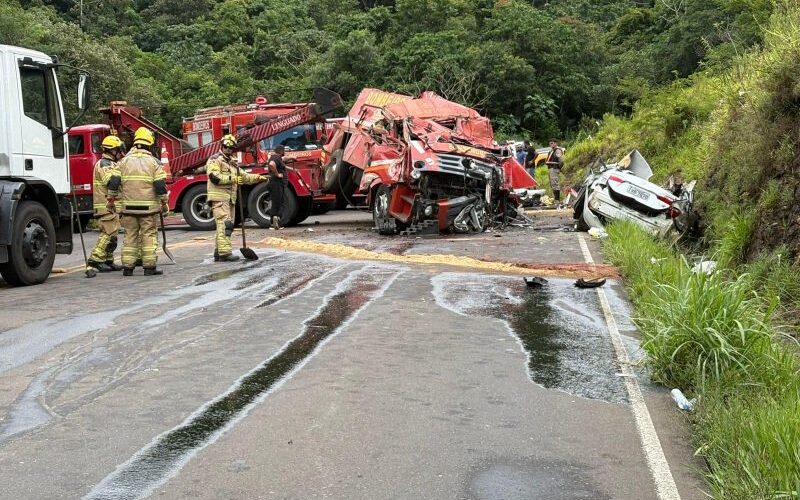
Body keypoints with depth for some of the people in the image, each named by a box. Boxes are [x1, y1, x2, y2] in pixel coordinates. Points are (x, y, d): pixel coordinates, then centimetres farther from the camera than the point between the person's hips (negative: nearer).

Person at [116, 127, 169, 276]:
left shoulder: (124, 161, 6)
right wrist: (164, 203, 2)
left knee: (130, 236, 8)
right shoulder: (153, 162, -2)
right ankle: (149, 267, 0)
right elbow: (160, 185, -7)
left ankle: (127, 266, 8)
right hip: (148, 207, -3)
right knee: (149, 235, 2)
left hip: (128, 206, 3)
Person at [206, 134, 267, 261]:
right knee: (224, 224, -17)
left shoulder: (232, 162, 23)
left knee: (228, 225, 10)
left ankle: (218, 253, 16)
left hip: (230, 198, 9)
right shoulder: (215, 160, -4)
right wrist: (232, 179, -18)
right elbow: (214, 177, -17)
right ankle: (225, 252, -21)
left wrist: (257, 178, 9)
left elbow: (243, 176, 24)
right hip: (219, 197, -9)